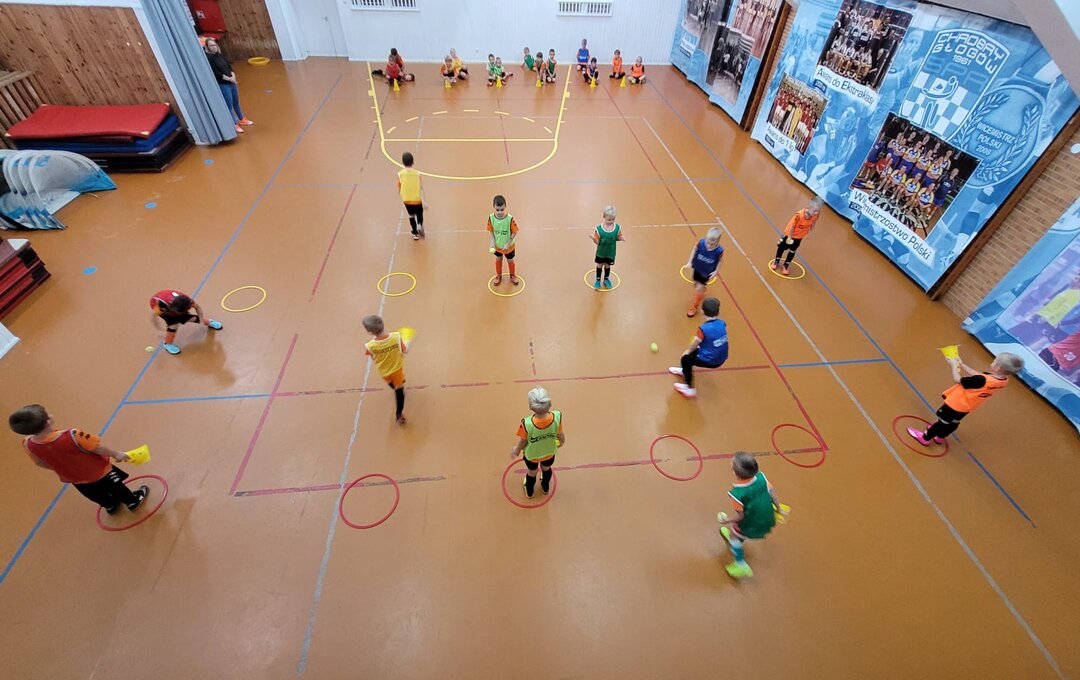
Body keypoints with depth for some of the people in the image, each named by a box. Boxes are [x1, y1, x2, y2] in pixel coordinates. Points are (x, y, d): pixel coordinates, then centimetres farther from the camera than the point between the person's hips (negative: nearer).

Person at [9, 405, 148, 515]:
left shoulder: (29, 444, -23)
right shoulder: (71, 436, -41)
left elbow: (40, 463, -3)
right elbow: (98, 448, -26)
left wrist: (62, 468, 17)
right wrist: (116, 454, -7)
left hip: (73, 478, 5)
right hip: (97, 472, -5)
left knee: (97, 495, 31)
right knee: (115, 487, 23)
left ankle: (110, 506, 56)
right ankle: (133, 501, 45)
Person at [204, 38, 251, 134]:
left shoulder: (219, 54, 6)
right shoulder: (208, 58, -15)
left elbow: (229, 65, 9)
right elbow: (216, 73, -20)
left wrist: (233, 76, -10)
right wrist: (229, 79, -18)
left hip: (231, 82, 7)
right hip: (222, 85, -7)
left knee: (236, 102, 20)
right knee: (229, 105, -1)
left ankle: (242, 119, 37)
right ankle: (235, 125, 8)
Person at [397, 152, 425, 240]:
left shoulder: (400, 174, -9)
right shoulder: (417, 173, -12)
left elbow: (398, 189, -2)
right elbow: (421, 188, -14)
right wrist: (424, 201, -13)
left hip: (406, 200, 1)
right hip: (417, 199, -1)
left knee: (411, 215, 22)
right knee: (419, 215, 20)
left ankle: (415, 233, 28)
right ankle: (420, 225, -10)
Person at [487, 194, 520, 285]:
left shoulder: (510, 218, -31)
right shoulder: (491, 217, -22)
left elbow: (514, 233, -21)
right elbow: (491, 231, -9)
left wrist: (508, 244, -23)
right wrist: (492, 242, -20)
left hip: (508, 246, -2)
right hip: (497, 245, 2)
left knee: (510, 261, 21)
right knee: (498, 260, 24)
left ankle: (513, 276, 47)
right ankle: (499, 276, 49)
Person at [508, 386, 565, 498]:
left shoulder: (527, 423, -43)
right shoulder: (557, 417, -38)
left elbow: (522, 441, -22)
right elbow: (560, 435, -17)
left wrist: (516, 450, 2)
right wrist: (562, 441, 9)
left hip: (531, 455, -1)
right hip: (549, 452, 1)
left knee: (532, 472, 32)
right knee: (546, 469, 35)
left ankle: (529, 492, 63)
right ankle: (545, 488, 66)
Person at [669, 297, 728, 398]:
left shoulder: (704, 329, -25)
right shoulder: (722, 323, -6)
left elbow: (694, 345, -10)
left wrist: (687, 351, 12)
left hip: (711, 361, -7)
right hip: (721, 358, 7)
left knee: (685, 359, 13)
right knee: (693, 351, 27)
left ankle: (690, 389, 21)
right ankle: (684, 371, 53)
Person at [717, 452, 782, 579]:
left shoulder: (736, 493, -32)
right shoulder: (761, 476, -19)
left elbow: (740, 516, -20)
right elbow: (772, 492, -3)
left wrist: (726, 520, -2)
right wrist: (778, 508, 16)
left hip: (753, 530, -5)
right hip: (769, 523, 6)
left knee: (732, 531, 22)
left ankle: (741, 566, 30)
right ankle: (737, 539, 60)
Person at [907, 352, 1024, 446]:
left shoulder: (983, 380, -41)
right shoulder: (1003, 380, -17)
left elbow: (957, 379, -30)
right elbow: (977, 375, -4)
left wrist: (954, 365, -16)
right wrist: (962, 365, -3)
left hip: (958, 404, -7)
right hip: (967, 406, 7)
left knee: (943, 421, 14)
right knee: (953, 422, 28)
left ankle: (925, 438, 32)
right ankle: (940, 437, 50)